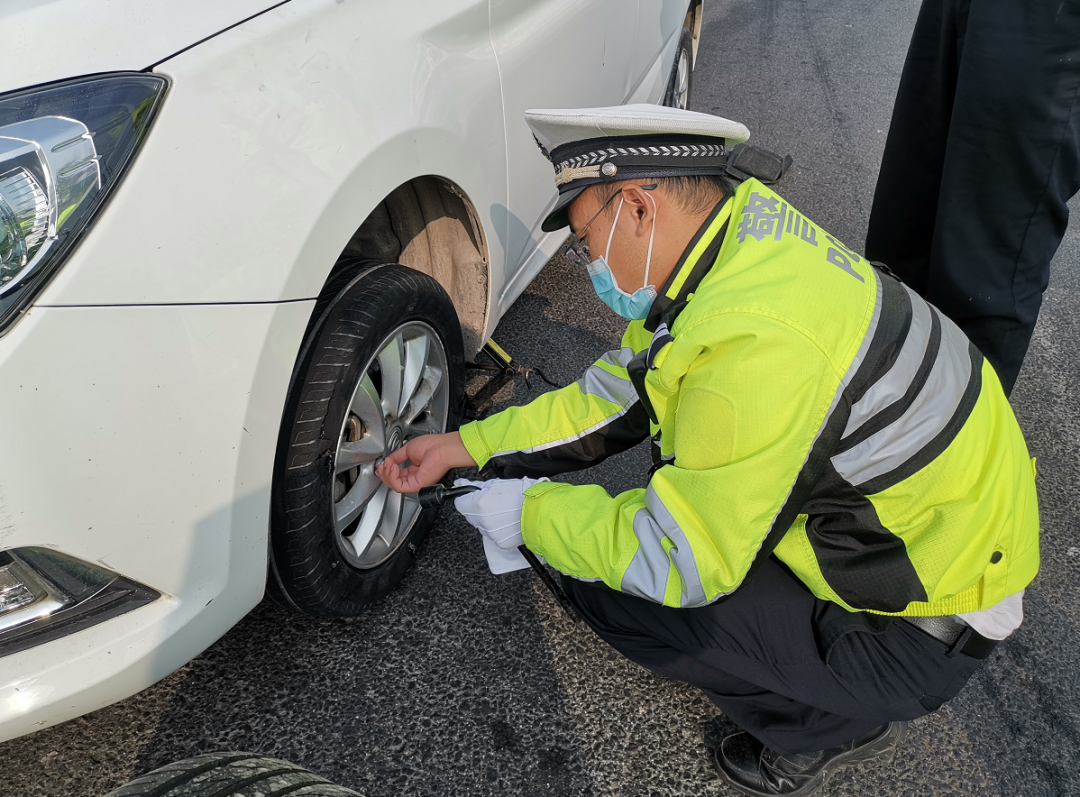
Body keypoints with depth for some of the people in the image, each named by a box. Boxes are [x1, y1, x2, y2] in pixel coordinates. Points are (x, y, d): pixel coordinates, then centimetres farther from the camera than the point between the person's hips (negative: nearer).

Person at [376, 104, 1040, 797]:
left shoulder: (754, 345, -34)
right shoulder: (743, 217, -5)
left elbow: (675, 566, -25)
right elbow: (620, 391, 3)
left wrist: (531, 514, -10)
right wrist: (464, 446, 4)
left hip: (929, 629, -9)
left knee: (608, 581, -15)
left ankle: (842, 721, 7)